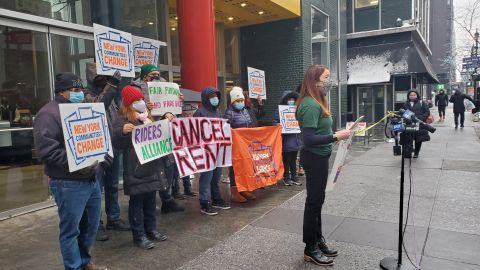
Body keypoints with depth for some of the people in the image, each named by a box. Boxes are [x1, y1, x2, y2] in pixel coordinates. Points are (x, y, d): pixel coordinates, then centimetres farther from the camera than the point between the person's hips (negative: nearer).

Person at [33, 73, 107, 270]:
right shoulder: (49, 114, -11)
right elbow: (47, 152, -20)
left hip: (91, 180, 8)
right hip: (69, 184, -8)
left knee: (91, 225, 18)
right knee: (71, 230, 5)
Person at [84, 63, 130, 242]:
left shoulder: (109, 93, 15)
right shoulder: (87, 95, -7)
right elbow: (97, 107, -29)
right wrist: (112, 85, -30)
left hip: (113, 147, 7)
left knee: (112, 186, 16)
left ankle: (113, 219, 28)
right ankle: (96, 225, 11)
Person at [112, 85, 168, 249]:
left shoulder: (147, 118, 15)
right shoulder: (123, 121, -7)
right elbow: (117, 144, -16)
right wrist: (122, 131, -34)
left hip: (151, 167, 7)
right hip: (135, 170, -7)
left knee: (150, 201, 15)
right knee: (137, 203, 2)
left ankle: (151, 230, 27)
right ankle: (139, 236, 11)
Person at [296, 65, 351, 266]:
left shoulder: (317, 102, 9)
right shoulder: (311, 105, -21)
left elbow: (318, 132, 7)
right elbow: (308, 139, -27)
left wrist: (337, 136, 6)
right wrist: (336, 136, -26)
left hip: (318, 157, 10)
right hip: (314, 158, -10)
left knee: (317, 200, 17)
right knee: (314, 201, 1)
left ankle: (318, 241, 32)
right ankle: (310, 249, 16)